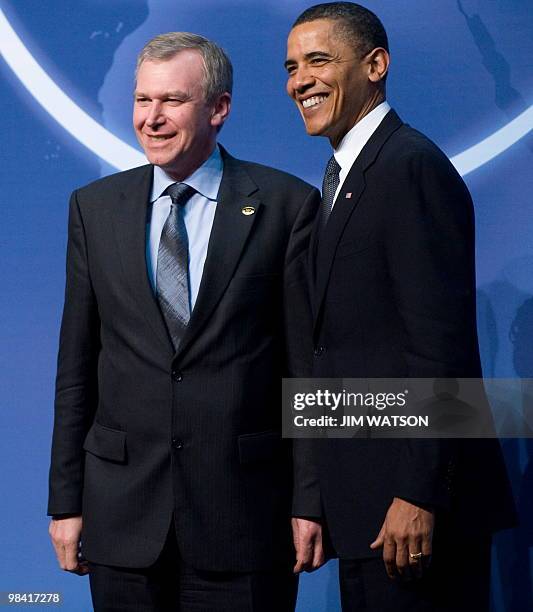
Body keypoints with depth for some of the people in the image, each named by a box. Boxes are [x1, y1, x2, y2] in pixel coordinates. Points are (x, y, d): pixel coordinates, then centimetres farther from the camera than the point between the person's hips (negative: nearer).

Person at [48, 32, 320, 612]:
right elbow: (77, 365, 8)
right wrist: (66, 500, 5)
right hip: (123, 507, 3)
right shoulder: (94, 207, 7)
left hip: (245, 510, -2)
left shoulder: (286, 205, -2)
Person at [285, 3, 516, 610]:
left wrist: (419, 495, -22)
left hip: (413, 501, -9)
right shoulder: (340, 183, 18)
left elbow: (440, 343, -19)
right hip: (361, 505, 9)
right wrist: (310, 502, 13)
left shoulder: (413, 167, -12)